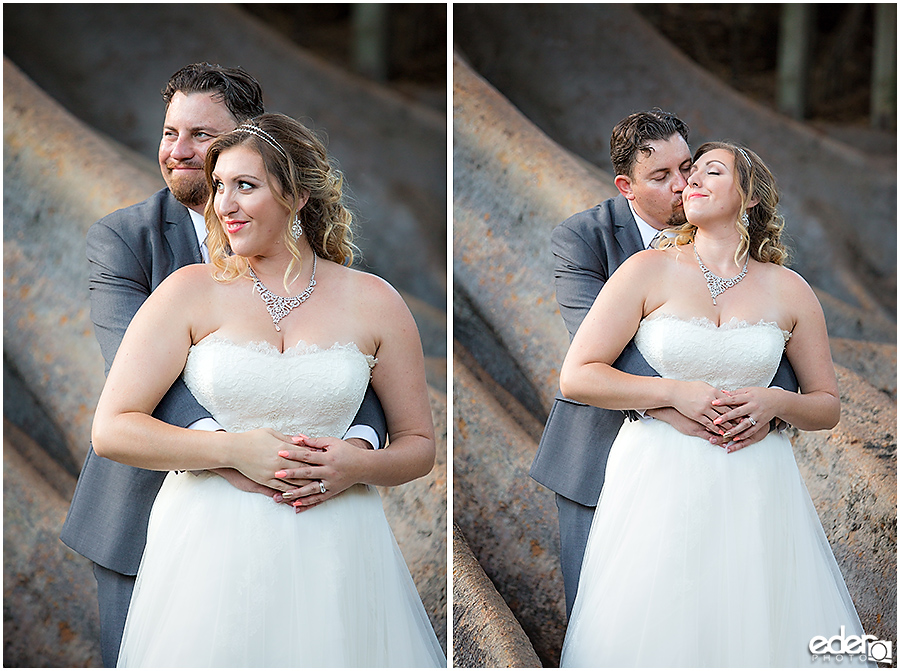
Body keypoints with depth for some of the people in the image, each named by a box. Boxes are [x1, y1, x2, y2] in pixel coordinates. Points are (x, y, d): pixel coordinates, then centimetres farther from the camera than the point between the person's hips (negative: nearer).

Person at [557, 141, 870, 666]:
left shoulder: (790, 290, 7)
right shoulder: (650, 270, 1)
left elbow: (829, 406, 14)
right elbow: (577, 376, -3)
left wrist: (776, 402, -8)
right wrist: (676, 393, -11)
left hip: (756, 484, 2)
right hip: (661, 480, -2)